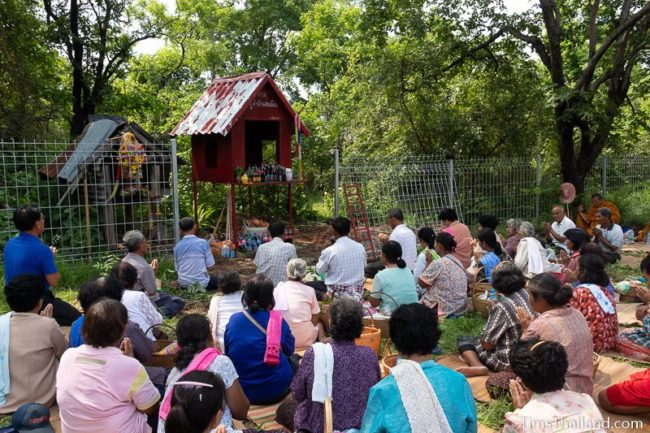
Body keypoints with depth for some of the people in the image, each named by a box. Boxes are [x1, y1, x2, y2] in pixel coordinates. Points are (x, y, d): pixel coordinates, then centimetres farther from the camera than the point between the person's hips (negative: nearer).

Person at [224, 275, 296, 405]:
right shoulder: (278, 321, -14)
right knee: (293, 360, 26)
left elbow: (227, 353, 6)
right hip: (276, 390, -3)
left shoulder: (233, 320, -8)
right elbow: (290, 350, 2)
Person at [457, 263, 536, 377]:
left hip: (509, 362, -8)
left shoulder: (502, 307, -24)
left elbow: (487, 344, -18)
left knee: (464, 342, 5)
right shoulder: (525, 294, -5)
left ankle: (478, 367, -20)